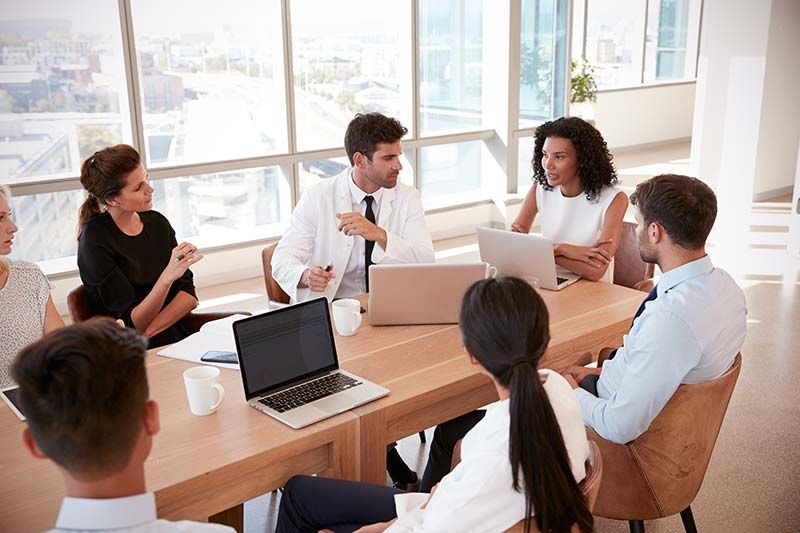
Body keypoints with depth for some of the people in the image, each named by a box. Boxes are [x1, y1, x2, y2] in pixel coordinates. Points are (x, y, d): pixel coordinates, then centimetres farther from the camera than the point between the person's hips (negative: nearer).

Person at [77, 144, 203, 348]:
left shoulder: (157, 222, 8)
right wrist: (168, 276, -29)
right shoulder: (95, 240, -10)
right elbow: (132, 324, -13)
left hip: (176, 336, 5)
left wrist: (149, 331, -12)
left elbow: (189, 294, 5)